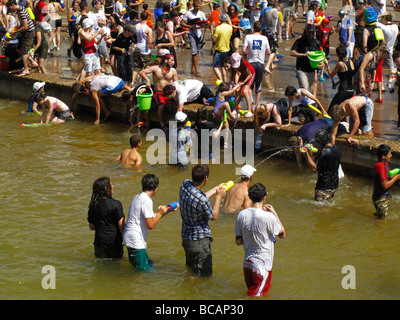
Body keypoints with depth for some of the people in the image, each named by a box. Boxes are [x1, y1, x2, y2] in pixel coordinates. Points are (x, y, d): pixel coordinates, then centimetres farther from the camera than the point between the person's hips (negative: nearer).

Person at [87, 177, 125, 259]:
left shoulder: (93, 206, 0)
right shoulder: (116, 204, -14)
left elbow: (91, 227, 9)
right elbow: (121, 225, -14)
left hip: (100, 242, 3)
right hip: (114, 242, -3)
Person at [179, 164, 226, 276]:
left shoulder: (185, 185, -8)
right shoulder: (201, 200, -31)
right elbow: (214, 216, -10)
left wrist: (216, 189, 24)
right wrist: (219, 196, 0)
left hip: (186, 237, 9)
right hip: (199, 240, -9)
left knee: (190, 267, 27)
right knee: (203, 275, 2)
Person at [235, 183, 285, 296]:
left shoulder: (241, 215, -2)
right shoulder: (268, 217, -19)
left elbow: (238, 241, 6)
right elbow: (282, 234, -1)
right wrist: (274, 213, 3)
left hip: (247, 262, 6)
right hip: (262, 265, -6)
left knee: (251, 291, 23)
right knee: (256, 295, -2)